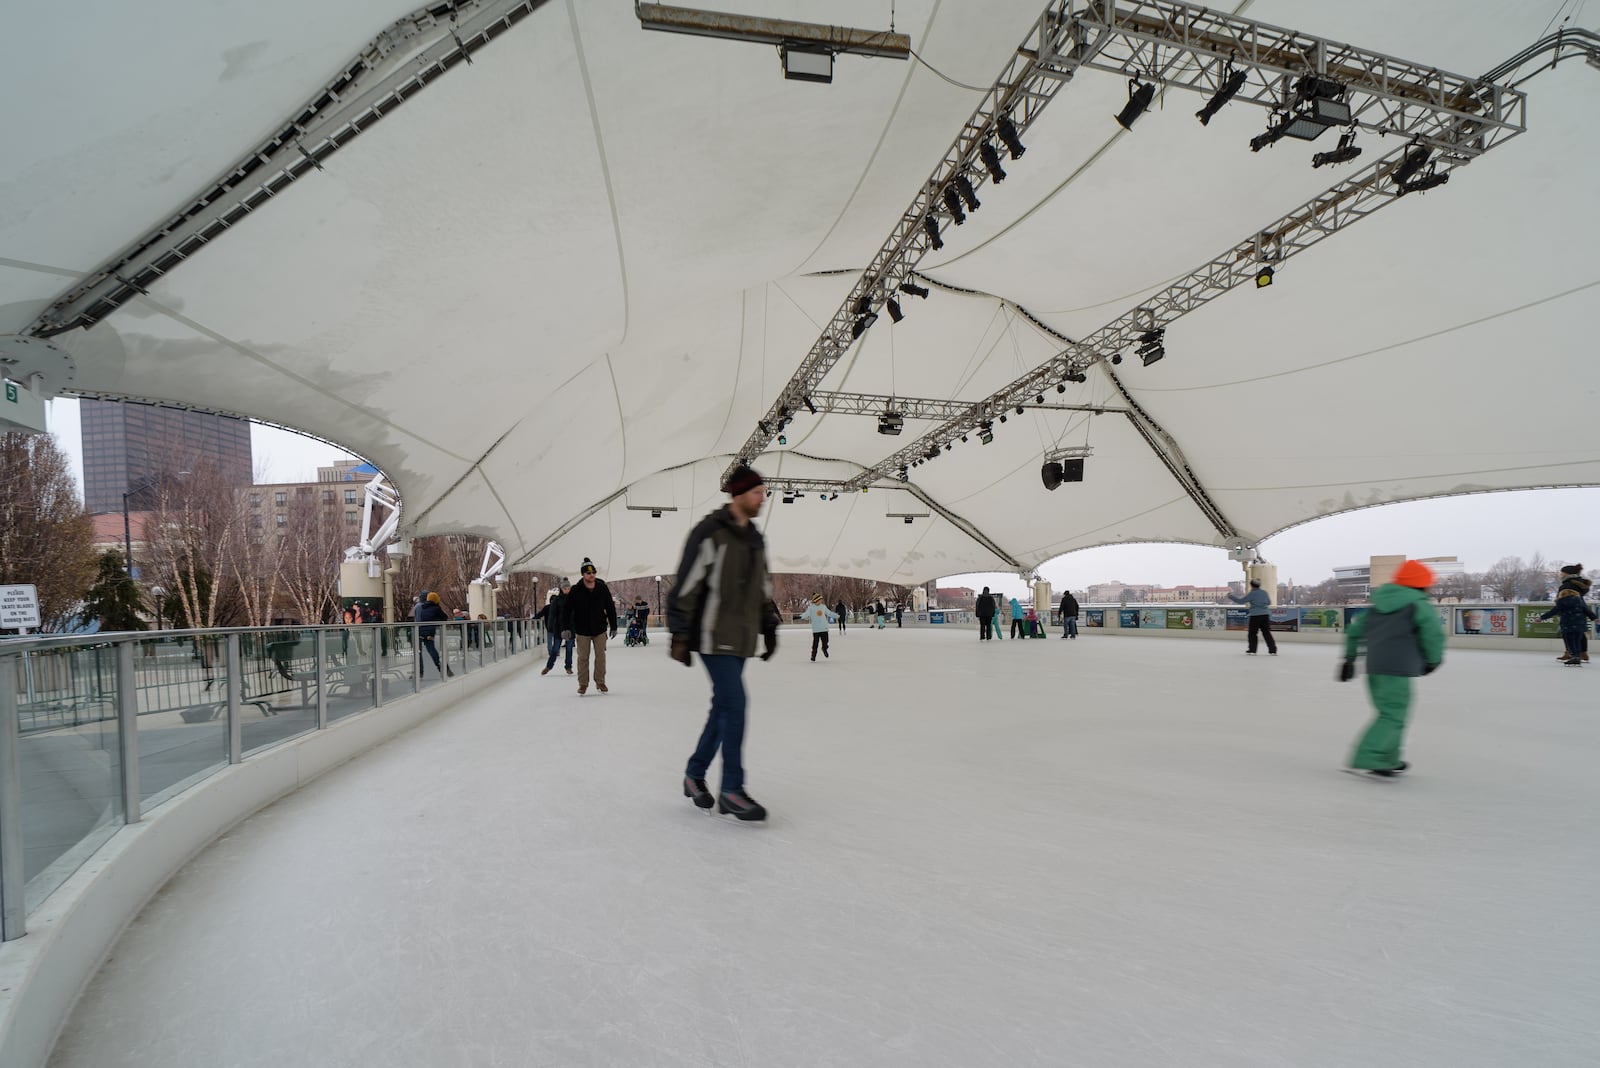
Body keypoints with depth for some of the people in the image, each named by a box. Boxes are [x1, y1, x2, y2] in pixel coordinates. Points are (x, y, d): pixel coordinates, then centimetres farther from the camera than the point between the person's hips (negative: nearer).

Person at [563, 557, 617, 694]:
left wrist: (613, 626, 3)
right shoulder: (575, 590, -10)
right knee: (583, 657, 5)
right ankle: (583, 684, 16)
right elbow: (567, 610, -6)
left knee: (600, 656, 6)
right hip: (582, 630, -1)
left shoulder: (603, 588, -5)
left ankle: (600, 682, 20)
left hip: (600, 629, 1)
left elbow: (610, 608, 2)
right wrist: (566, 628, -12)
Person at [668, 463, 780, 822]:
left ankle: (695, 775, 26)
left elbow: (763, 588, 22)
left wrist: (769, 628, 19)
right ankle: (731, 791, -3)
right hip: (713, 635, -8)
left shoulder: (755, 538, 14)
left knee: (724, 706, 11)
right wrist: (680, 633, -15)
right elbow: (686, 584, -14)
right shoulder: (710, 532, -12)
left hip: (741, 639, 8)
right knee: (734, 704, -11)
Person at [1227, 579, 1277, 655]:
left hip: (1255, 615, -5)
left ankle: (1252, 650, 6)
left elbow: (1241, 601, -7)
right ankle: (1273, 650, 3)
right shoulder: (1264, 592, 8)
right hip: (1265, 615, 5)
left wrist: (1231, 596, 2)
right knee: (1267, 633, 7)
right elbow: (1269, 602, 21)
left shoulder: (1252, 594, -8)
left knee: (1252, 633, 5)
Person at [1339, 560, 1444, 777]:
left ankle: (1389, 760, 22)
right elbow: (1433, 635, -10)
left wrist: (1349, 658, 25)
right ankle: (1366, 759, -18)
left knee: (1390, 712, 18)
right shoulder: (1420, 606, 0)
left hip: (1373, 667, 7)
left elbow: (1354, 630, 20)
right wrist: (1433, 660, 8)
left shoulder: (1377, 605, 20)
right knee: (1392, 715, -7)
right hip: (1397, 669, -7)